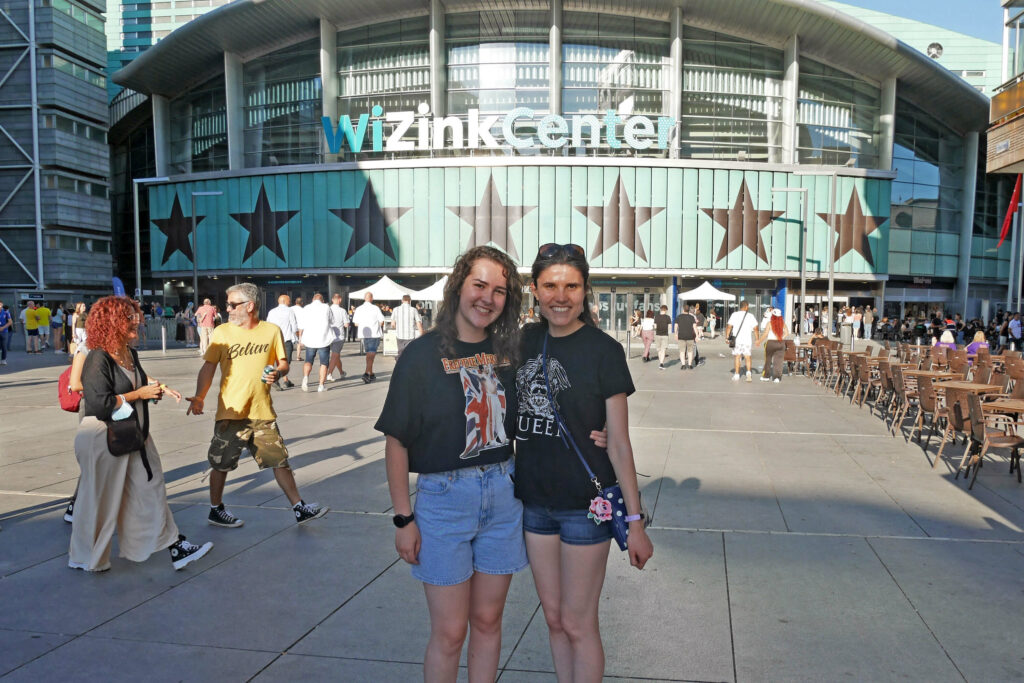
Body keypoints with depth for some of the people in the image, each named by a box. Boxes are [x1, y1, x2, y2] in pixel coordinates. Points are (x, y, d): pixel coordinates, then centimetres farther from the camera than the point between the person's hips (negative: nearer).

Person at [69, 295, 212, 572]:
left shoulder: (131, 355, 7)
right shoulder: (98, 359, -19)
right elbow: (99, 404, -24)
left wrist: (160, 389, 6)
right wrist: (139, 394, -18)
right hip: (104, 438, -8)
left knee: (150, 490, 10)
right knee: (100, 500, 7)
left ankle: (175, 547, 15)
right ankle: (83, 558, 29)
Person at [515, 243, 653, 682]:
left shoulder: (603, 351, -11)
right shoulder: (525, 341, 3)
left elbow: (619, 444, -9)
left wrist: (634, 521, -9)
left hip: (586, 505, -5)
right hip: (534, 501, 5)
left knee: (577, 624, 7)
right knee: (553, 618, 17)